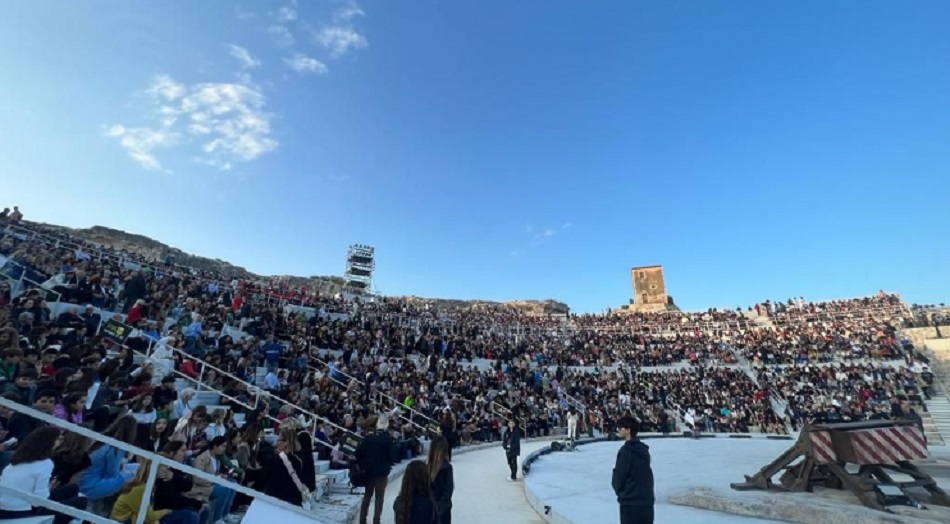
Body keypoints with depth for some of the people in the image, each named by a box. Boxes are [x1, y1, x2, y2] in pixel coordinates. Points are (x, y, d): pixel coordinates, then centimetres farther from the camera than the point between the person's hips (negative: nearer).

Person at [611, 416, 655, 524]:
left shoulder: (626, 450, -17)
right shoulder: (644, 449, 6)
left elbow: (619, 477, -11)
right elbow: (648, 475, 13)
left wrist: (620, 492, 6)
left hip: (630, 501, -8)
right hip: (647, 500, 8)